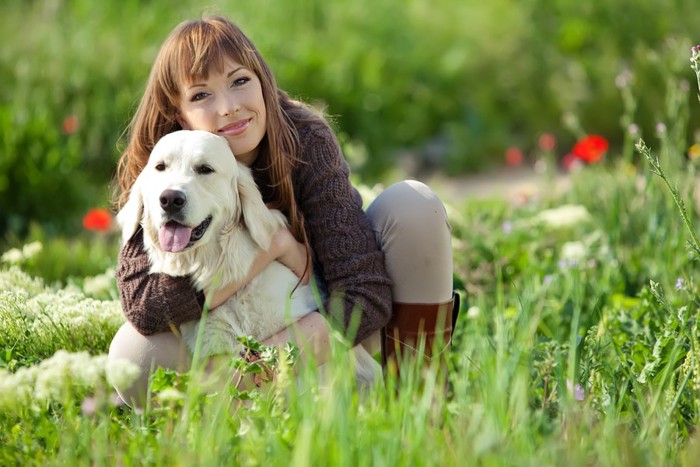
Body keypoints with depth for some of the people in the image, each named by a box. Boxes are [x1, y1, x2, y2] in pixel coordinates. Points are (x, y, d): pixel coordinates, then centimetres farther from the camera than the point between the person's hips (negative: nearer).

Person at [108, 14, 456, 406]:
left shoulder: (306, 141, -22)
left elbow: (367, 291, -27)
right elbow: (140, 302, -33)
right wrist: (273, 248, -33)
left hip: (327, 331, -1)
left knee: (413, 204, -23)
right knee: (134, 354, -30)